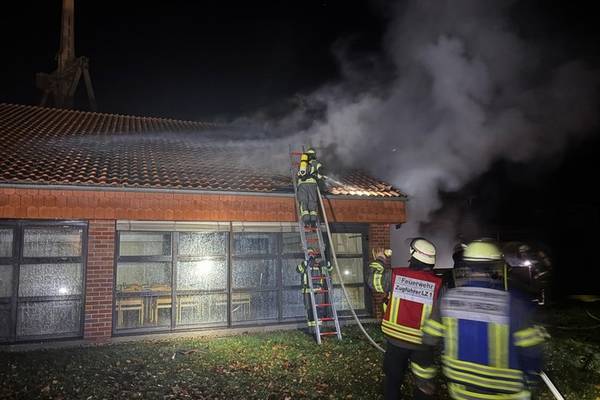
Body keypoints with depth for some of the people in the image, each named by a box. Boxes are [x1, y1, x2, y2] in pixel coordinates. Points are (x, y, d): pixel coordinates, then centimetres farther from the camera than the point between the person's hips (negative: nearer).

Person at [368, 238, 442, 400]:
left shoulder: (394, 275, -12)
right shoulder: (438, 284, -15)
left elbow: (373, 280, 7)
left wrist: (379, 260, 21)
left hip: (396, 339, 1)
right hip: (423, 344, -1)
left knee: (393, 380, 21)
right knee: (424, 386, 19)